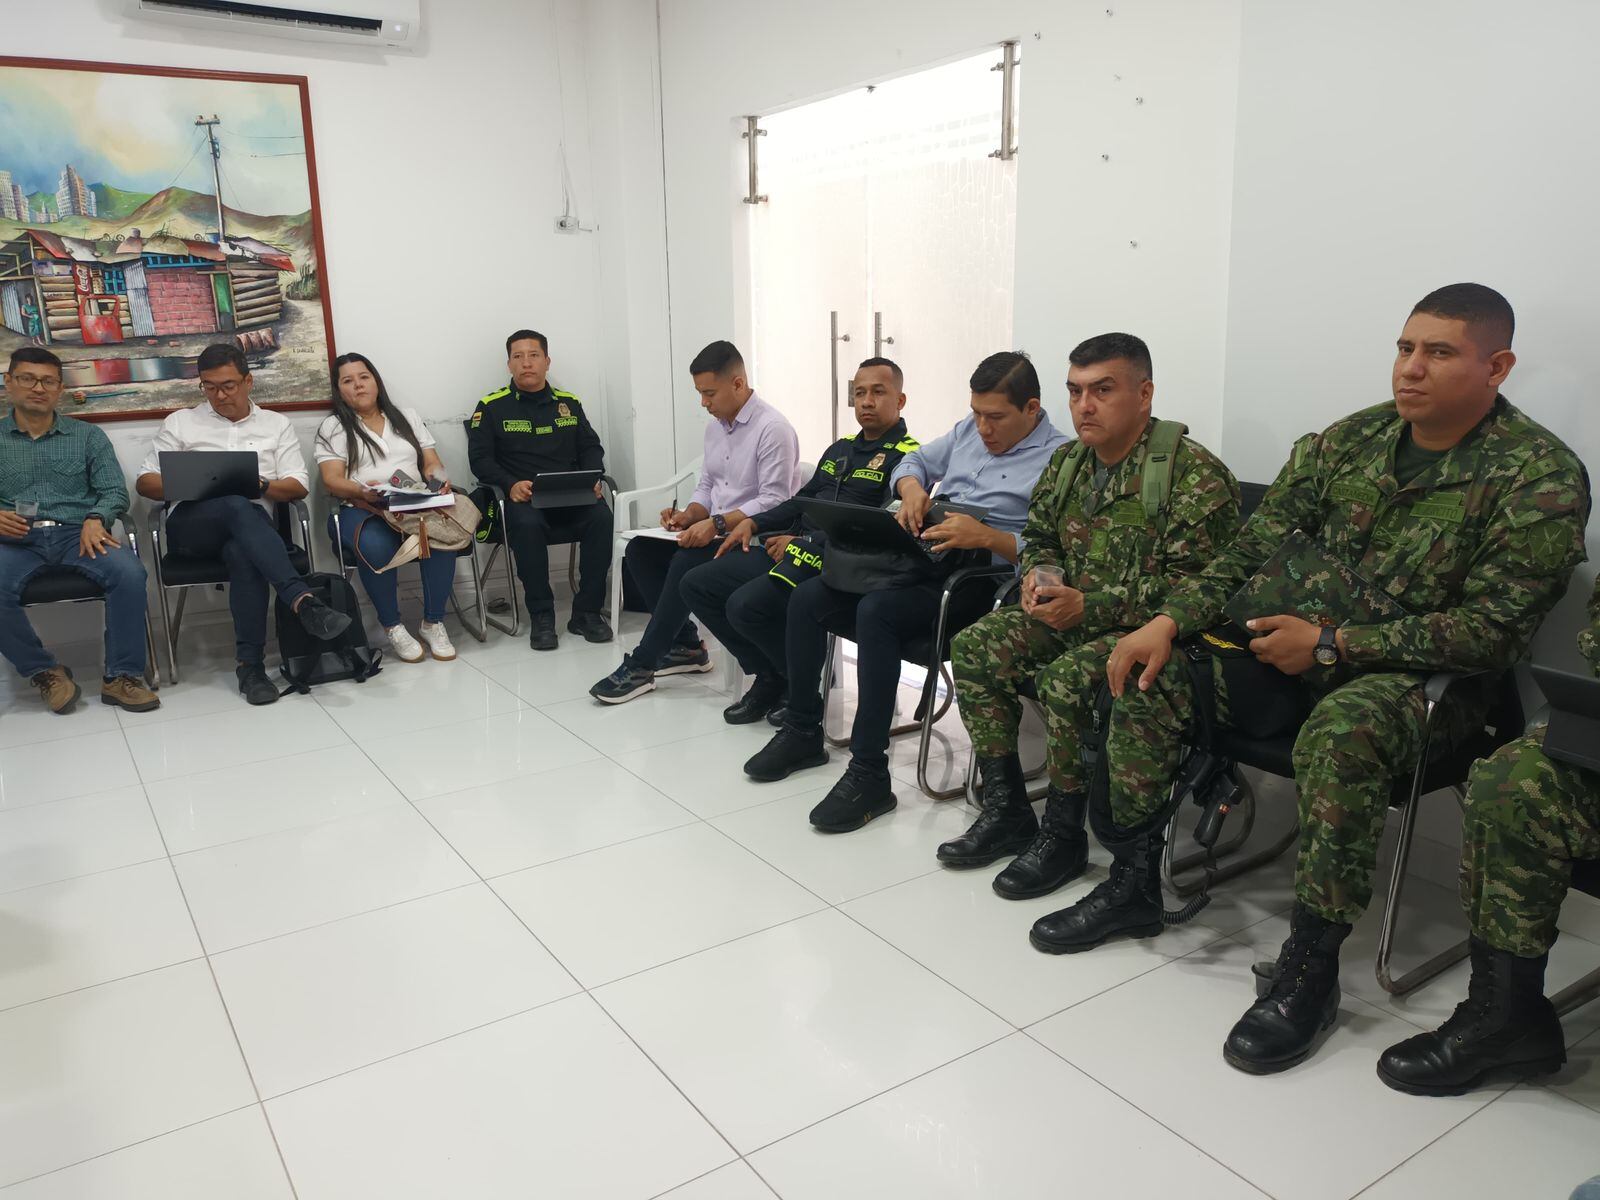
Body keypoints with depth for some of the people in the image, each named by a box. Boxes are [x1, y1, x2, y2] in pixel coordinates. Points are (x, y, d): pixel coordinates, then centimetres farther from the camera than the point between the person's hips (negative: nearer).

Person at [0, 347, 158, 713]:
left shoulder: (87, 436, 15)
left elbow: (115, 491, 8)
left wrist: (95, 519, -15)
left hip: (76, 533, 0)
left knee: (129, 573, -31)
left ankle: (120, 676, -19)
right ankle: (44, 672, -9)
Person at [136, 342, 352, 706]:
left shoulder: (276, 425, 18)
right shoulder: (180, 422, 18)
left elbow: (298, 486, 10)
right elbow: (145, 482, 14)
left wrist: (261, 486, -12)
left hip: (251, 524, 1)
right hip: (192, 524, 0)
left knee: (244, 552, -39)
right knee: (238, 506, -37)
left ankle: (251, 664, -37)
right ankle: (303, 601, -52)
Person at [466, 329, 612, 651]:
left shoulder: (568, 403, 18)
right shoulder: (491, 407, 9)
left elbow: (592, 447, 17)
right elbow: (480, 458, 3)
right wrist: (510, 484, -16)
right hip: (523, 498, -2)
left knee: (601, 517, -30)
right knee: (527, 524, -37)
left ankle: (587, 612, -19)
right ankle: (541, 617, -23)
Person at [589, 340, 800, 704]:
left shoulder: (772, 428, -14)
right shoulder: (715, 426, 13)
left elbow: (774, 502, -21)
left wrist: (717, 524, -29)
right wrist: (689, 515, -3)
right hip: (715, 532, 9)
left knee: (687, 562, -30)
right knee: (639, 550, -6)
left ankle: (641, 667, -19)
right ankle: (685, 645, 1)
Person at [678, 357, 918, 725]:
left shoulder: (906, 457, -5)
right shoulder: (840, 448, 23)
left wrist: (804, 542, -16)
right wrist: (754, 523, 13)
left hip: (831, 562, -9)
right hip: (784, 549, 9)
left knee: (746, 605, -29)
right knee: (696, 584, 2)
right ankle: (770, 678, 8)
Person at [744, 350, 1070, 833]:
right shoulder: (970, 430, 16)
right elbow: (915, 461, 26)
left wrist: (986, 536, -28)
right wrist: (912, 488, 3)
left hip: (978, 580, -8)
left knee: (876, 611, -33)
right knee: (806, 598, -4)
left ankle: (869, 775, -25)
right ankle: (801, 732, 12)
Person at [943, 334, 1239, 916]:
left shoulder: (1194, 473, -16)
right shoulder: (1067, 461, 9)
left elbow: (1191, 584, -22)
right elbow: (1038, 535, 23)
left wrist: (1089, 605, -27)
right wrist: (1039, 574, -3)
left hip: (1151, 627, -8)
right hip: (1073, 616, 8)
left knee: (1067, 677, -32)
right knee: (976, 645, -9)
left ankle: (1062, 834, -10)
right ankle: (1006, 810, 0)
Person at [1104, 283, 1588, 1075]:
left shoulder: (1541, 477, -10)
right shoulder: (1351, 439, 6)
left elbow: (1489, 629, -16)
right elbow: (1259, 543, 3)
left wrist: (1330, 645, -21)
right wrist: (1171, 618, -11)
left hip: (1431, 677, -5)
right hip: (1306, 645, 6)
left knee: (1342, 731, -39)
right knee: (1153, 672, -14)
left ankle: (1312, 963, -22)